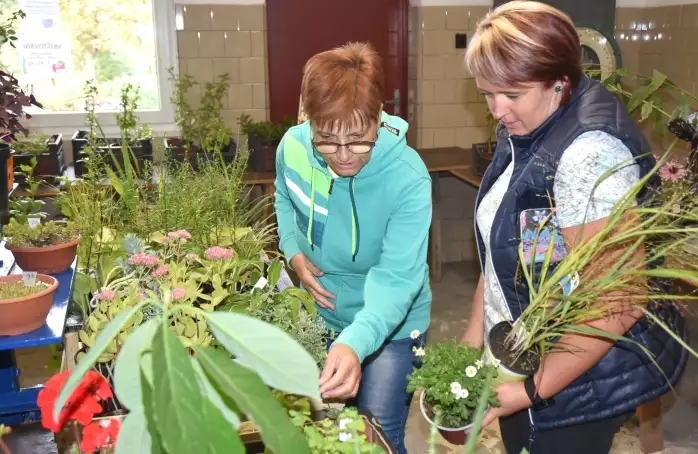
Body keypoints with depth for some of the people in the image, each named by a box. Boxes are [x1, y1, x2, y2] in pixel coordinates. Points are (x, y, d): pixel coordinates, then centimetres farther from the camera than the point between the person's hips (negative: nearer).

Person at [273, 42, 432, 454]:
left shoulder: (407, 178, -32)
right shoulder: (292, 147, -19)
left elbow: (396, 281, -35)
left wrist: (354, 344, -52)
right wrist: (294, 252, -12)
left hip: (391, 324, -4)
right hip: (319, 314, 5)